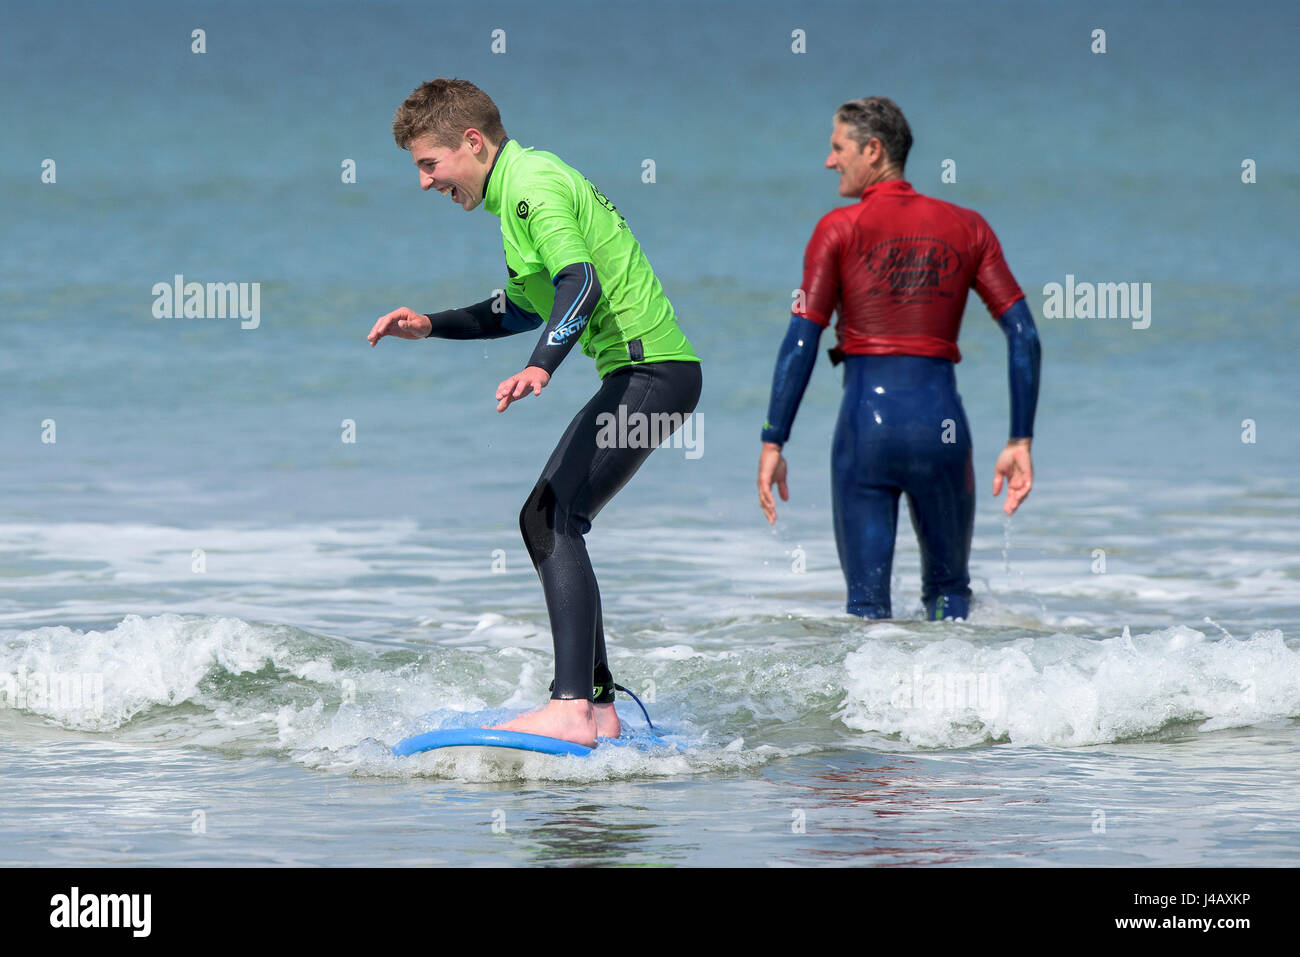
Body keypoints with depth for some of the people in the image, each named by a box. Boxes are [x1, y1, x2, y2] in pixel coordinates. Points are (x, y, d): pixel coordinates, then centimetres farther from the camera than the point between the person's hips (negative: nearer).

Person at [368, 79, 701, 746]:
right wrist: (430, 327, 25)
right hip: (639, 372, 11)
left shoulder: (532, 185, -13)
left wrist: (540, 367, -43)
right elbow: (527, 309, 33)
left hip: (650, 372, -11)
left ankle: (570, 710, -28)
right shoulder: (527, 184, 20)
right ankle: (598, 705, 15)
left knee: (551, 518, -19)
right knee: (548, 520, 13)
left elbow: (581, 283, -29)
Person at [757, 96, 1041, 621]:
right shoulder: (967, 228, 9)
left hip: (867, 420, -2)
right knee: (949, 591, 19)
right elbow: (1024, 336, 4)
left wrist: (772, 445, -4)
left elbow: (801, 341, -6)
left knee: (867, 601, 4)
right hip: (941, 420, 2)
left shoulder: (840, 229, 0)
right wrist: (1020, 442, 6)